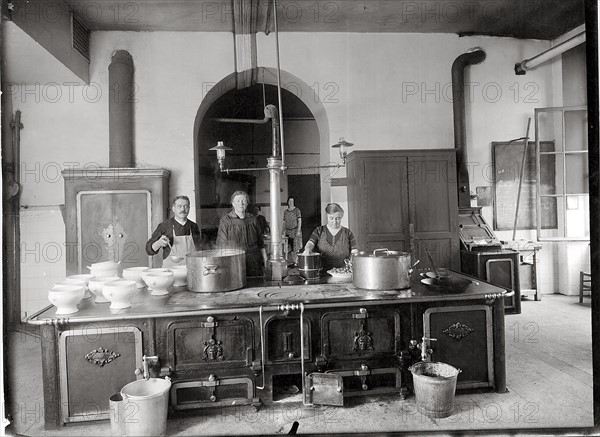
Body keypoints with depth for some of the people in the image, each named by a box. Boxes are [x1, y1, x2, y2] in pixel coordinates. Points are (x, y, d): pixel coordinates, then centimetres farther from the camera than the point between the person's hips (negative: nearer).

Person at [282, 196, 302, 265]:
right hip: (288, 231, 4)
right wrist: (284, 231, 9)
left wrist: (298, 231, -13)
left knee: (296, 248, -7)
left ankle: (296, 262, -4)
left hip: (295, 230, -4)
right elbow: (284, 222, 15)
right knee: (291, 248, 6)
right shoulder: (285, 211, 12)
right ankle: (293, 262, 11)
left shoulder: (297, 210, -2)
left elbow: (299, 220, -6)